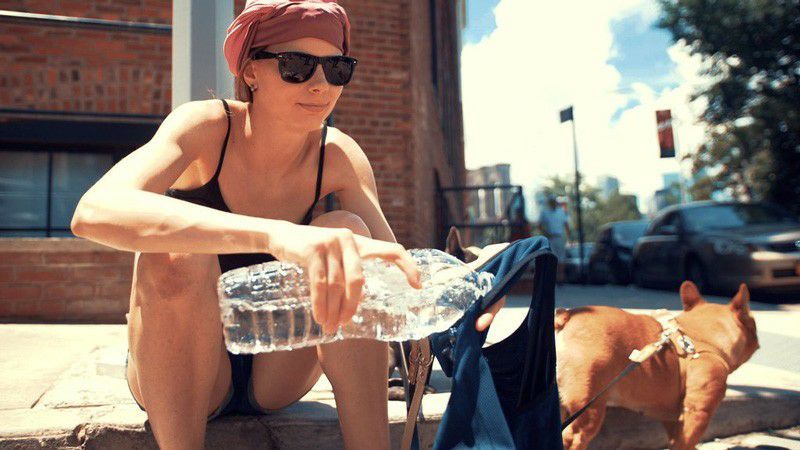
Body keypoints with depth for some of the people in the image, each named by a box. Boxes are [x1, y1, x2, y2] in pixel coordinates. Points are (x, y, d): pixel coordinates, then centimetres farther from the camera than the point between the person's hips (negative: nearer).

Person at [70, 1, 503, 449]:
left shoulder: (339, 157, -10)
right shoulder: (207, 127, -19)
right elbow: (94, 212, -39)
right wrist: (272, 234, -55)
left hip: (274, 377, 3)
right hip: (177, 375, -2)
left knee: (345, 228, -22)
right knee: (176, 250, -32)